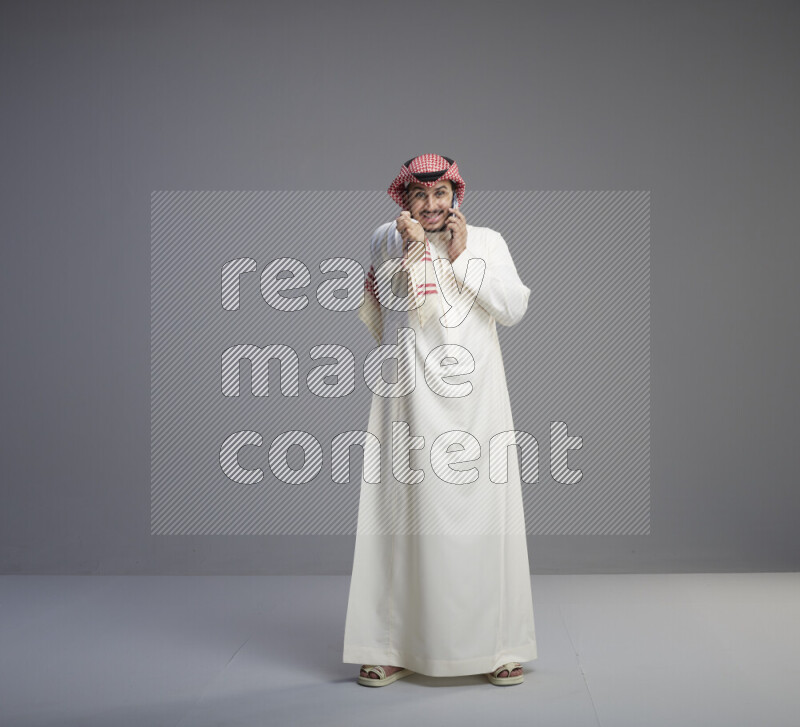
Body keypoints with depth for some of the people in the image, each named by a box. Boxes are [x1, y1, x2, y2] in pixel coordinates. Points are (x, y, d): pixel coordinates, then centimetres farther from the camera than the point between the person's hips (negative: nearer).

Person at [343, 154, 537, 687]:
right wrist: (412, 246, -16)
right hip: (412, 398, 0)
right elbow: (396, 302, -5)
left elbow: (513, 309, -2)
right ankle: (394, 648, 8)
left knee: (482, 517, 1)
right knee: (408, 513, -2)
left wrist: (461, 256, -4)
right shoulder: (388, 240, 8)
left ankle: (497, 645, 13)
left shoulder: (487, 241, 10)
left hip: (475, 398, 1)